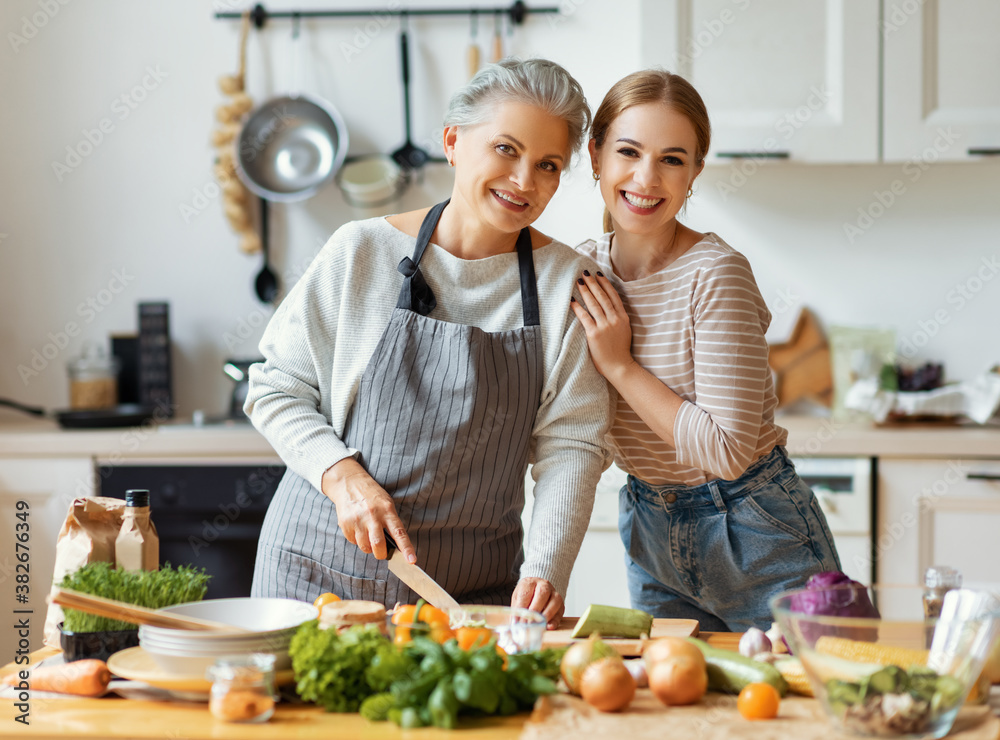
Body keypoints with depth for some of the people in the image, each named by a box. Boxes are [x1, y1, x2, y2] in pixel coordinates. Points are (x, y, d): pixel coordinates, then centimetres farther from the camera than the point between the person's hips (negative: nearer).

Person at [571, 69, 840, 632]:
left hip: (753, 532, -5)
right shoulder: (582, 270, -3)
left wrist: (621, 365, -21)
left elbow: (728, 451, -26)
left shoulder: (715, 274, -21)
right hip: (649, 531, 6)